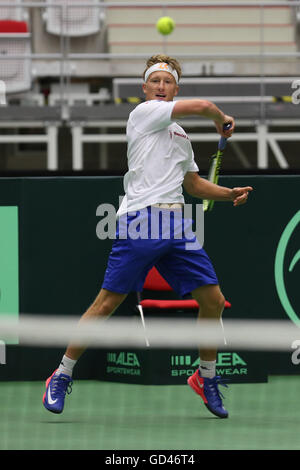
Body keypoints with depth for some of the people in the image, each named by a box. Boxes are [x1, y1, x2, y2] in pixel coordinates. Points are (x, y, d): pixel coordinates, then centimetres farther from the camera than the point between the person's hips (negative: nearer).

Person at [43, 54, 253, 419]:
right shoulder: (143, 113, 1)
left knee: (213, 299, 1)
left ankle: (206, 378, 18)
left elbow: (194, 184, 32)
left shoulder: (180, 135, 25)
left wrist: (231, 194, 18)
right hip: (140, 220, -7)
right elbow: (202, 107, -5)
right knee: (108, 302, -9)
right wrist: (223, 121, 15)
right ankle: (61, 377, 0)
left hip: (177, 224, 7)